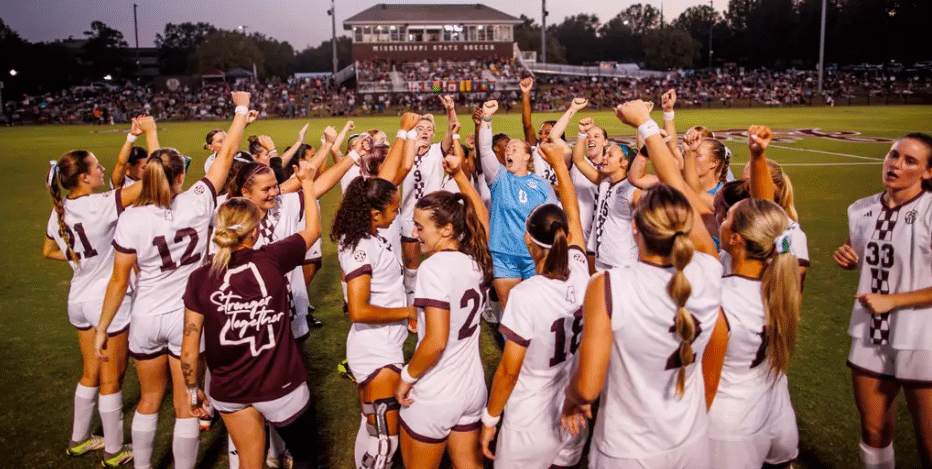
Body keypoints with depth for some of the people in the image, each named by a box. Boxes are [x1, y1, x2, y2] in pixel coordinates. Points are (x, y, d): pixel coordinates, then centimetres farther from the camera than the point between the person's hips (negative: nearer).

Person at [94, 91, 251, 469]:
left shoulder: (131, 219, -12)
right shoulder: (197, 203, -13)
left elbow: (119, 281, -8)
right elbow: (227, 154, -2)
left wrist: (102, 328, 4)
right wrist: (242, 108, 10)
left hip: (146, 321, 1)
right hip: (187, 319, -1)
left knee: (150, 400, 20)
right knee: (186, 407, 10)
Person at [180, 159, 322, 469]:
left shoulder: (200, 278, -12)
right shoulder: (271, 260, -17)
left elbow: (189, 349, -7)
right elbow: (313, 230, 2)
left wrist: (192, 390, 9)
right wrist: (307, 183, 15)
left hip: (230, 391, 2)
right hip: (282, 385, -2)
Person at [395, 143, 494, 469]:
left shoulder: (434, 267, -22)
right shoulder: (478, 259, -3)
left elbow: (436, 341, -27)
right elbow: (480, 216, 19)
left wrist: (407, 377, -12)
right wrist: (459, 174, 17)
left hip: (433, 397, -6)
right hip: (472, 389, 7)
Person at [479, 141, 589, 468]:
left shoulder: (526, 295, -25)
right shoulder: (580, 275, -12)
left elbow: (509, 370, -18)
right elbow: (573, 215, 4)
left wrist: (489, 418, -4)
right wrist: (559, 163, 14)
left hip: (531, 426, -5)